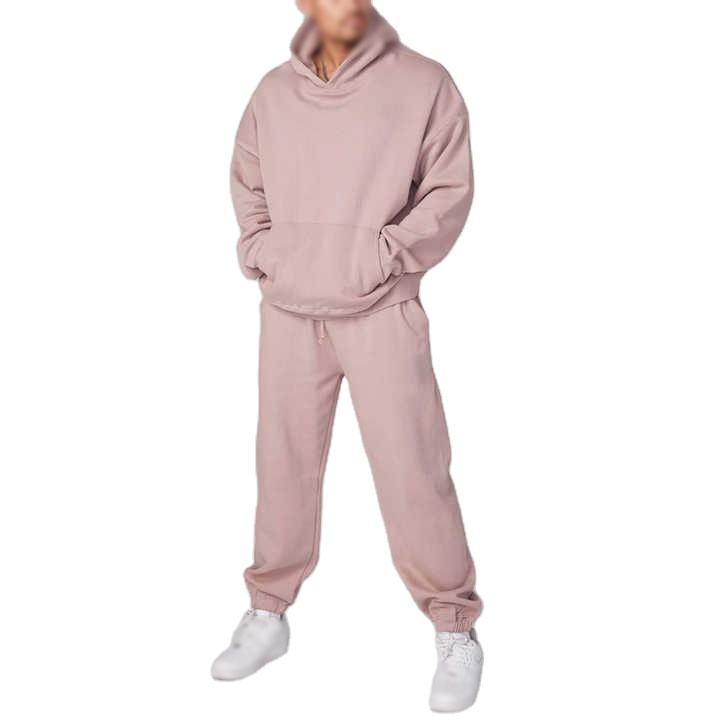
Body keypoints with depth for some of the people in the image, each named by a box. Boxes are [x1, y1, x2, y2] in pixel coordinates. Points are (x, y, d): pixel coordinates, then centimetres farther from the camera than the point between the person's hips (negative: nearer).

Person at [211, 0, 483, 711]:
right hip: (288, 312, 4)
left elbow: (450, 189, -3)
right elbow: (247, 182, 19)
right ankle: (268, 613, 29)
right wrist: (259, 248, 3)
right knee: (284, 461, 11)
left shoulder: (423, 82, -3)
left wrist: (385, 252, -13)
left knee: (410, 467, -2)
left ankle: (455, 630, 15)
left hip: (382, 311, -3)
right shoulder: (275, 90, 8)